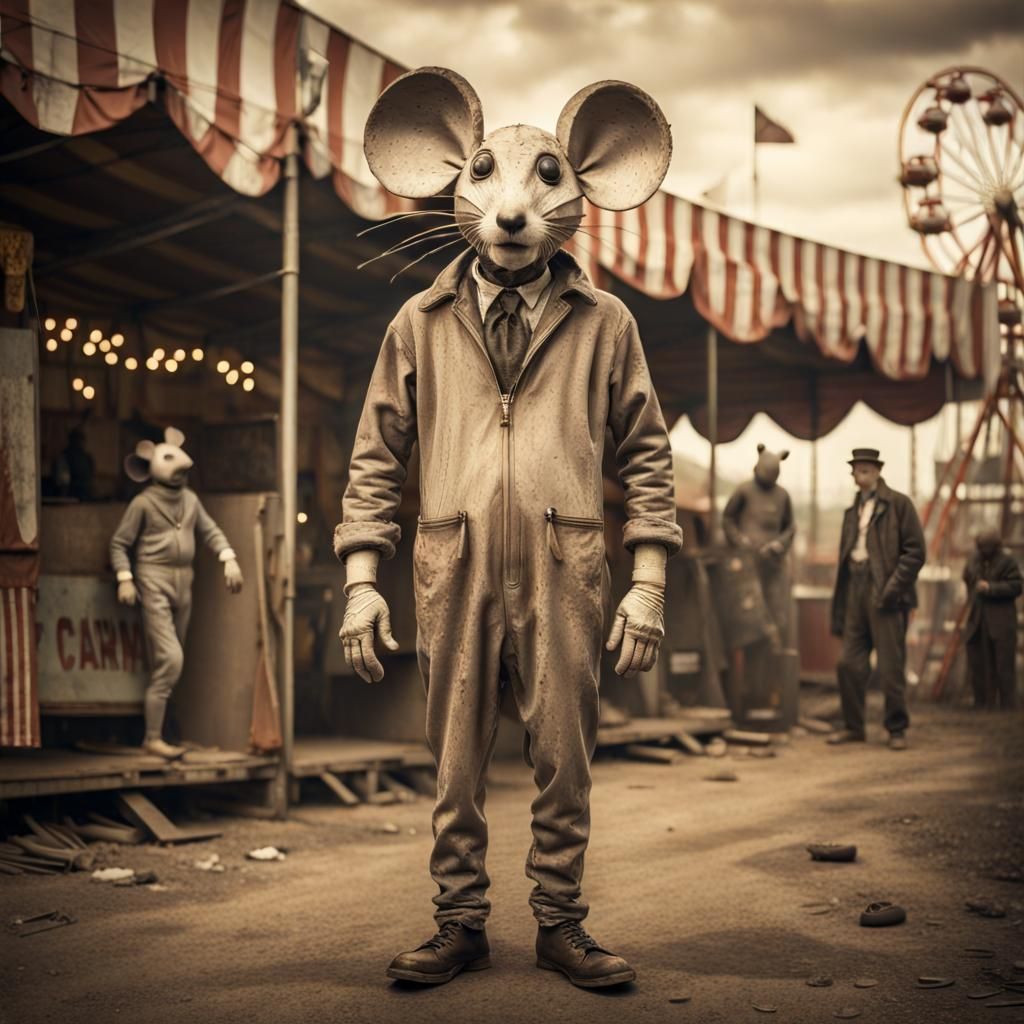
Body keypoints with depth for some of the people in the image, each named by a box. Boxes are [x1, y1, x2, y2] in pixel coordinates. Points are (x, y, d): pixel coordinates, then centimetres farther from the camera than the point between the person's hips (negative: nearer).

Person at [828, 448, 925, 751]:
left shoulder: (898, 504, -1)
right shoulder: (853, 511, 18)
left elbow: (915, 551, -7)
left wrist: (892, 588, -16)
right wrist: (838, 609, 13)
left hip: (884, 592, -6)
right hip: (856, 592, 6)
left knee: (891, 666, -3)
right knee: (849, 663, 3)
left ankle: (897, 730, 7)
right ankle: (853, 727, 14)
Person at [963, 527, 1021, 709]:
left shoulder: (1008, 562, -5)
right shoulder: (974, 560, 10)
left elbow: (1015, 586, -12)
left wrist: (991, 588, -18)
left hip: (1000, 623, -5)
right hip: (978, 622, 5)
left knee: (1003, 664, -4)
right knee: (978, 663, 5)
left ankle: (1007, 704, 1)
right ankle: (984, 703, 13)